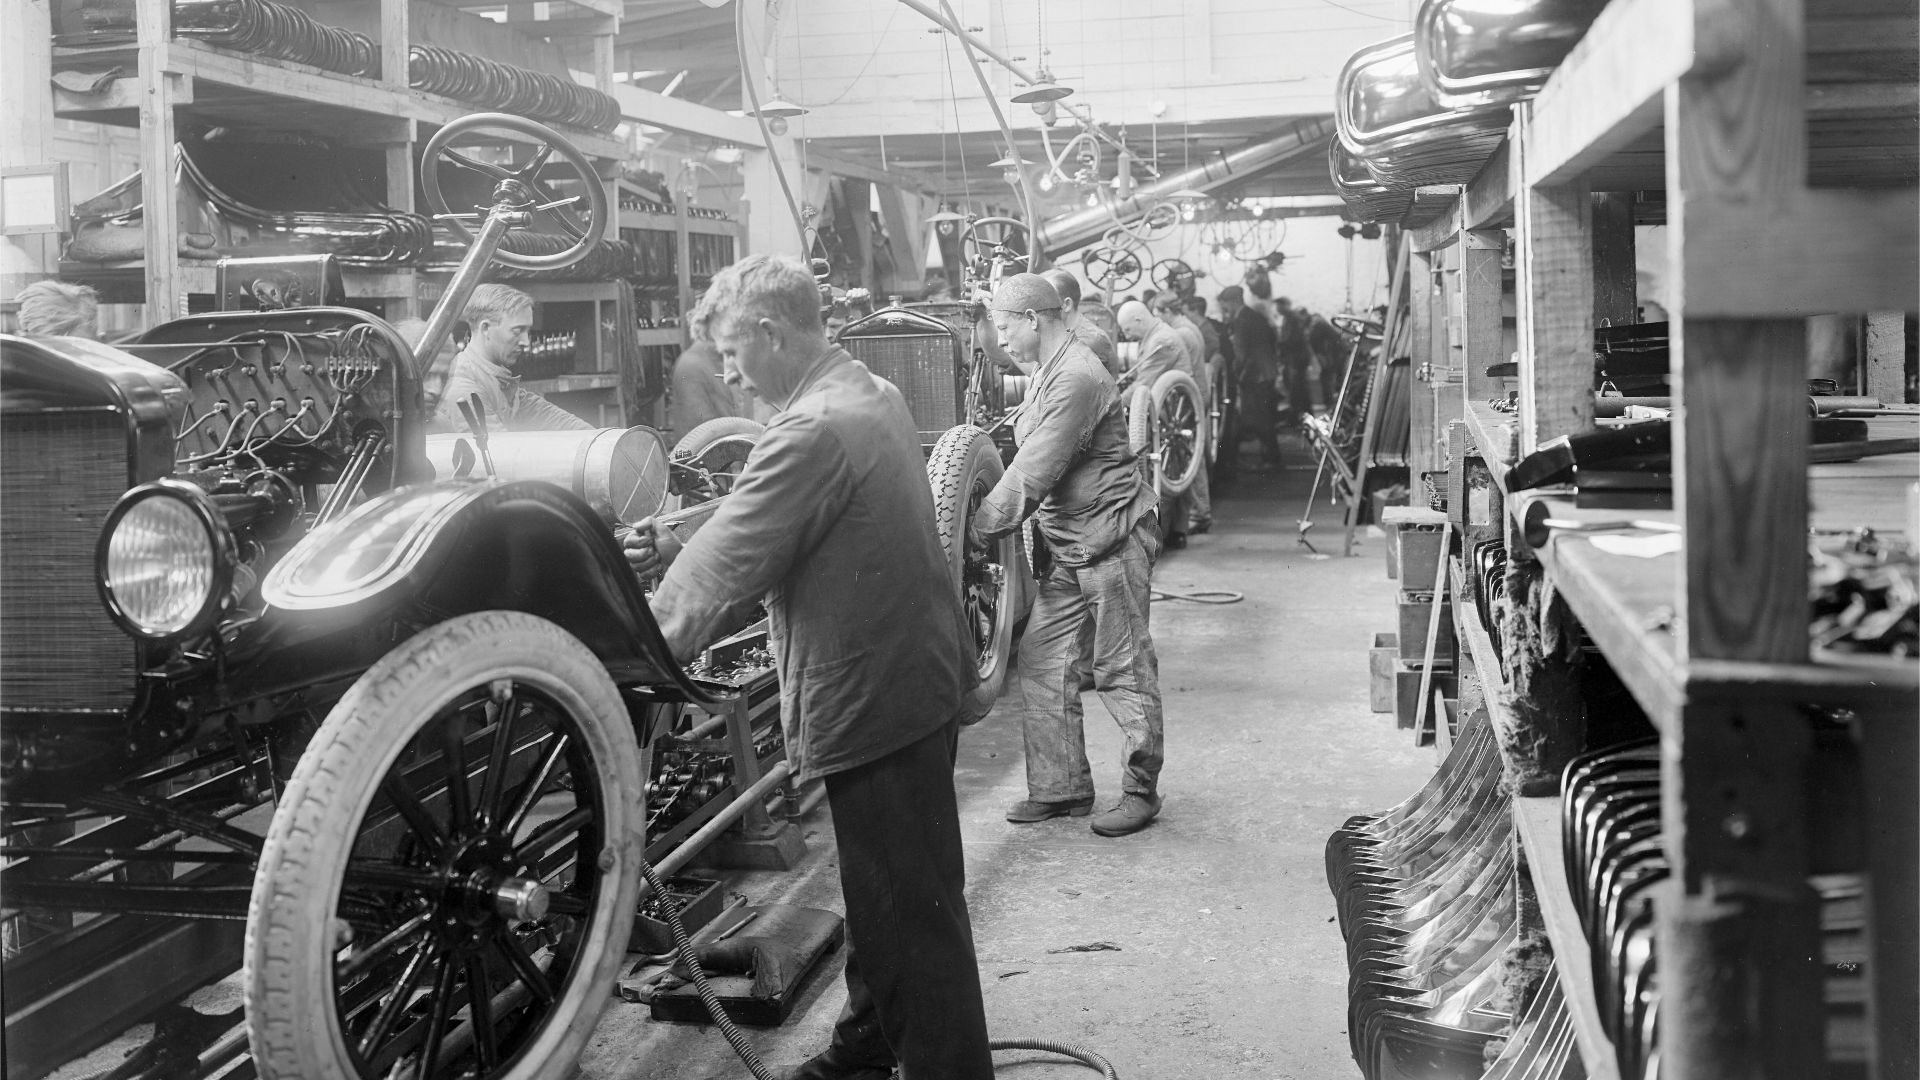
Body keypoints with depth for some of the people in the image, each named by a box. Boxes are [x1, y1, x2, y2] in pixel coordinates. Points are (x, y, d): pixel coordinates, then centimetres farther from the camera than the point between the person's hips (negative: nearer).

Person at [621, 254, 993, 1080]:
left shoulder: (813, 431, -23)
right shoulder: (871, 393, 9)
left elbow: (723, 572, -21)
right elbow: (761, 522, 13)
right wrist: (678, 547, 2)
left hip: (874, 697, -10)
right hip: (914, 673, 10)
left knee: (911, 907, 1)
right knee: (882, 888, 23)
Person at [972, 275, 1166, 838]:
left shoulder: (1076, 378, -20)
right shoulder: (1048, 372, 13)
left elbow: (1033, 474, -22)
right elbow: (1031, 462, 15)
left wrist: (978, 531, -17)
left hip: (1112, 537, -10)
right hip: (1066, 543, 10)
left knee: (1121, 669, 0)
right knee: (1041, 663, 9)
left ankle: (1141, 791, 12)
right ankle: (1061, 788, 18)